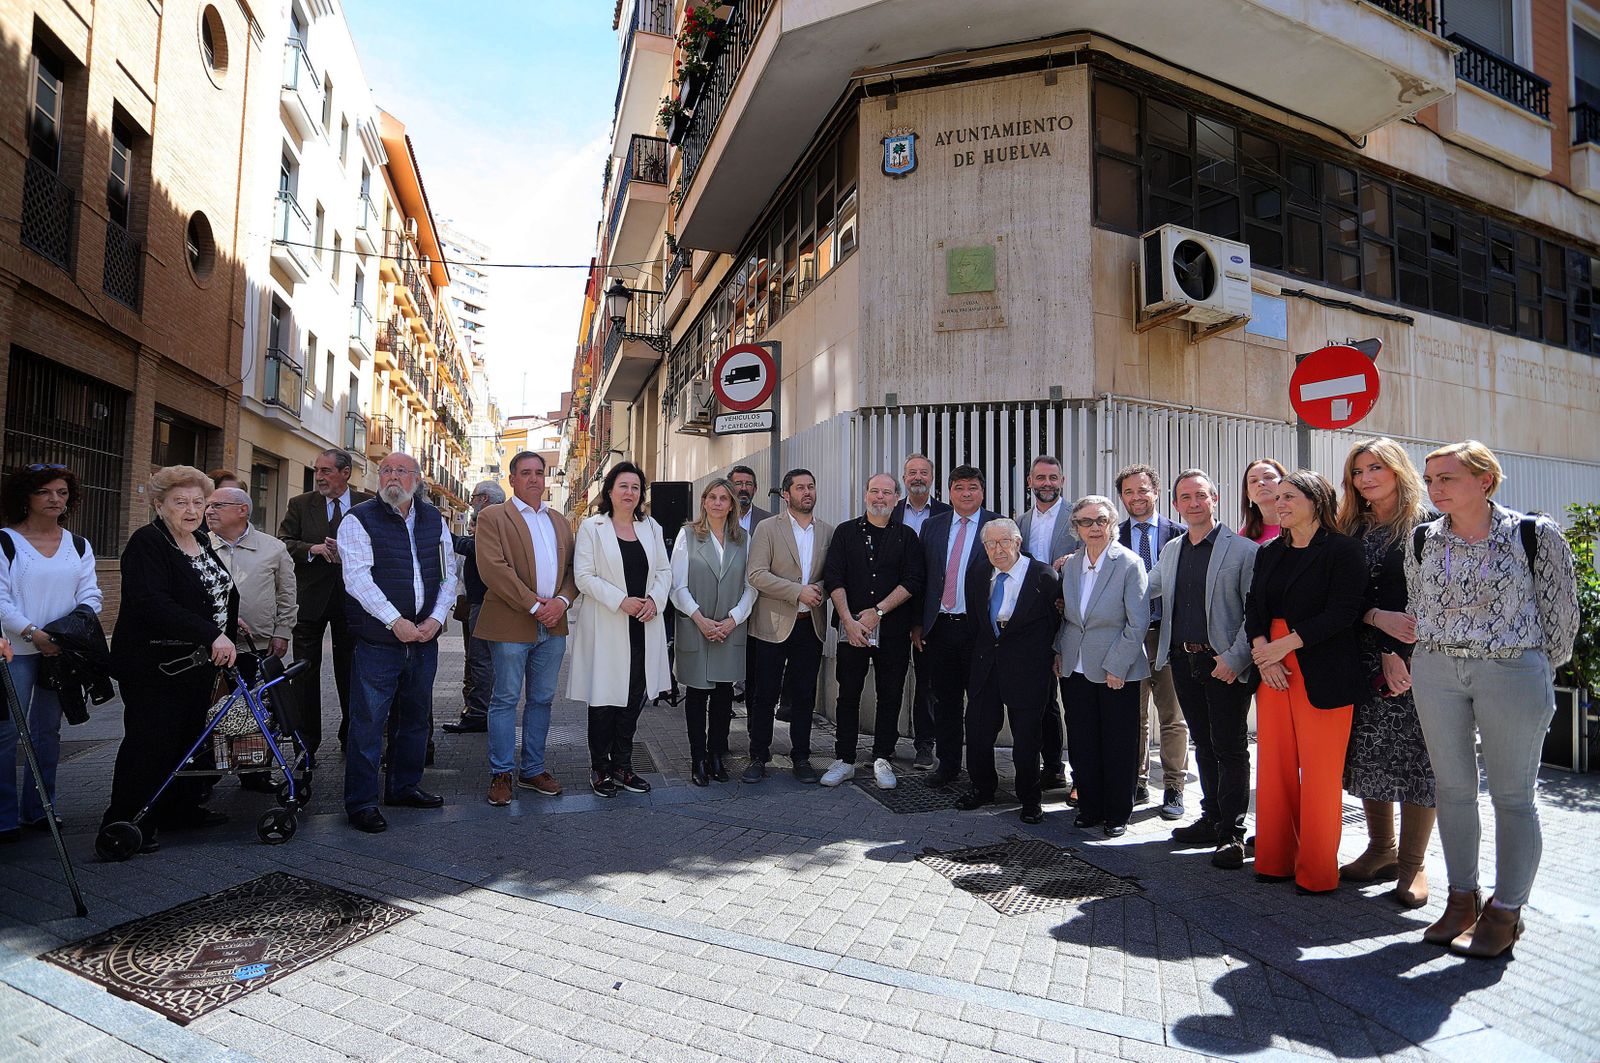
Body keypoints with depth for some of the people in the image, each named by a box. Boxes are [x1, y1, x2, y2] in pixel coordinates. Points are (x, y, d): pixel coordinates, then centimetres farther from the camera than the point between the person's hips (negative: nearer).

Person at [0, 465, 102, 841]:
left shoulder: (79, 546, 11)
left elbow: (91, 595, 8)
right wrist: (32, 633, -19)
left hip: (61, 651, 4)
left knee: (48, 731, 10)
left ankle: (38, 809, 20)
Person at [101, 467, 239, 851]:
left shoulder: (202, 541, 12)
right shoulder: (147, 543, -15)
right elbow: (153, 603, -28)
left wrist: (228, 622, 27)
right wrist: (212, 635, -32)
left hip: (199, 664, 8)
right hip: (155, 665, -8)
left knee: (190, 736, 15)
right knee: (150, 742, -3)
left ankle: (181, 808, 28)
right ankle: (126, 822, 9)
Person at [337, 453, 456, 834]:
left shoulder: (433, 519, 11)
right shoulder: (359, 519, -4)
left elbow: (448, 574, 11)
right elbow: (357, 577, -13)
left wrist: (436, 618, -4)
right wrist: (396, 622, -19)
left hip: (424, 639, 5)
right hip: (377, 641, -5)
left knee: (415, 717, 15)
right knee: (368, 722, -2)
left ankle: (404, 786, 30)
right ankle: (361, 803, 9)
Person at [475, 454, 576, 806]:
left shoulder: (560, 521, 16)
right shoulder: (492, 516, -2)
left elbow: (572, 568, 11)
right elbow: (492, 567, -13)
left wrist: (562, 601, -9)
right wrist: (534, 605, -16)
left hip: (553, 625, 5)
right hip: (511, 625, -5)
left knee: (541, 700, 12)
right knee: (505, 700, 3)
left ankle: (533, 770, 23)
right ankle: (501, 774, 14)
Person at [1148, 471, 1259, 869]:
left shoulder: (1243, 550, -7)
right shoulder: (1171, 551, 12)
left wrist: (1235, 658, -18)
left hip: (1225, 665, -6)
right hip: (1183, 661, 6)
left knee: (1230, 748, 1)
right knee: (1204, 744, 15)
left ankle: (1231, 834, 9)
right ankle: (1212, 819, 28)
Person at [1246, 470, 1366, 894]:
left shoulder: (1343, 550, -4)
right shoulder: (1269, 553, 15)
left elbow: (1343, 613, -12)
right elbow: (1254, 607, 10)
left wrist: (1283, 645, -15)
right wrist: (1262, 651, -8)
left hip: (1322, 675, -5)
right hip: (1272, 670, 6)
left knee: (1319, 774, -1)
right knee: (1275, 767, 6)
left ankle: (1317, 872, 12)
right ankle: (1275, 860, 17)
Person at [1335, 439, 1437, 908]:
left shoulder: (1426, 525, -1)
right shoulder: (1352, 530, 11)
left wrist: (1402, 656, -14)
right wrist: (1380, 619, -13)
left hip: (1417, 658, -4)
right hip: (1366, 660, 4)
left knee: (1416, 756, -1)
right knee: (1366, 755, 7)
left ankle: (1412, 864, 10)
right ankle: (1381, 850, 21)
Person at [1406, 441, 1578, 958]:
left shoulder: (1535, 534, -6)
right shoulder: (1423, 540, 4)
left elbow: (1560, 610, 1)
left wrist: (1538, 672, 7)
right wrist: (1438, 655, 14)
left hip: (1513, 672, -3)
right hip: (1436, 671, 4)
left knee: (1511, 794, 4)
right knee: (1452, 787, 9)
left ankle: (1505, 911, 17)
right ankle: (1463, 897, 22)